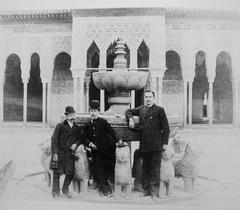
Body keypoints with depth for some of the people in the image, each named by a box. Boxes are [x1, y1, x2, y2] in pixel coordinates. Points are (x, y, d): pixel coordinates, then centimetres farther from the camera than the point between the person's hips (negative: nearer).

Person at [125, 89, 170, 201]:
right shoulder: (141, 109, 12)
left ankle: (155, 193, 7)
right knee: (145, 169, 12)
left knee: (155, 170, -1)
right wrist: (130, 119, 7)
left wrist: (164, 143, -7)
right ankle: (146, 190, 22)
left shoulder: (159, 110, -2)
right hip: (144, 145, 5)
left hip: (156, 146, -5)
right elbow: (129, 111, 28)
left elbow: (166, 128, -2)